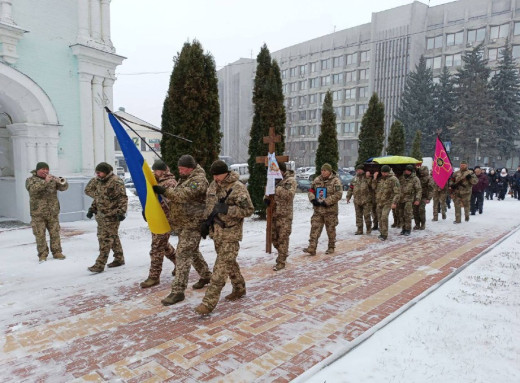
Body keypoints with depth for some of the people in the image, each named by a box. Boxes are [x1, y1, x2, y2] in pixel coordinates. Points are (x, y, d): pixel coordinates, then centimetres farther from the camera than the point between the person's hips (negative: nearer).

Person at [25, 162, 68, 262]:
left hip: (53, 212, 2)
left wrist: (62, 182, -24)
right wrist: (45, 182, -31)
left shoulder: (53, 179, 10)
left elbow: (64, 187, -2)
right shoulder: (30, 180, 2)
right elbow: (33, 188, -19)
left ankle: (57, 252, 14)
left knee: (55, 233, 5)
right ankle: (42, 255, 10)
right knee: (40, 235, 1)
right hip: (38, 213, -2)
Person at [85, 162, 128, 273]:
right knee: (113, 237, 16)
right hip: (101, 215, 9)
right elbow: (97, 197, 24)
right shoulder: (99, 182, 13)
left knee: (106, 239, -6)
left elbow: (123, 198, -18)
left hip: (111, 216, -9)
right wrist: (92, 209, 20)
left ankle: (100, 264, -2)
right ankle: (119, 259, 28)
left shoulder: (116, 181, -14)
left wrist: (121, 212, -25)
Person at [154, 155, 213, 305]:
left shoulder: (199, 179, -15)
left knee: (183, 254, -12)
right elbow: (178, 197, 25)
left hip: (192, 224, -10)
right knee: (192, 251, 21)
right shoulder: (184, 178, 16)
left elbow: (185, 195, -29)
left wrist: (165, 191, -33)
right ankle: (206, 276, 39)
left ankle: (178, 291, -8)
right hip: (183, 223, 10)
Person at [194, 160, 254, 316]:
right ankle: (239, 288, 37)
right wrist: (206, 221, 11)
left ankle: (209, 302, -5)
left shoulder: (238, 188, -14)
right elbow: (209, 206, 21)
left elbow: (248, 209, -17)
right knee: (229, 262, 19)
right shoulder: (213, 185, 9)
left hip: (230, 234, -8)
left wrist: (227, 209, -25)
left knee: (221, 266, -7)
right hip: (216, 231, 8)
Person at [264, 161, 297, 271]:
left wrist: (277, 188, -24)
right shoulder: (275, 180, 14)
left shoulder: (290, 180, -8)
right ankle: (284, 253, 36)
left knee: (283, 237, -2)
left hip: (284, 214, -7)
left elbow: (289, 194, -24)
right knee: (274, 237, 15)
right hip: (273, 213, 8)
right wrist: (266, 198, -2)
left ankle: (281, 262, 7)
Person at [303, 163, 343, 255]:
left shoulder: (335, 180, -7)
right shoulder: (317, 180, 8)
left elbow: (338, 194, -14)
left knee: (331, 229, 9)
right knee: (315, 228, -2)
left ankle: (331, 247, 25)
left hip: (330, 210, -4)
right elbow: (311, 191, 15)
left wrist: (326, 202, -19)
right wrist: (313, 199, -6)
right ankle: (312, 248, -2)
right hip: (318, 210, 4)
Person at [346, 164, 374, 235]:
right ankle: (359, 230, 18)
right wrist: (348, 197, 15)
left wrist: (368, 178, -21)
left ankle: (369, 229, 15)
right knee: (358, 216, 9)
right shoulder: (355, 179, 13)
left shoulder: (368, 178, -1)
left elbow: (372, 186, -18)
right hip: (357, 201, 5)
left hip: (366, 201, -5)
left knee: (367, 215, -3)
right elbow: (350, 189, 18)